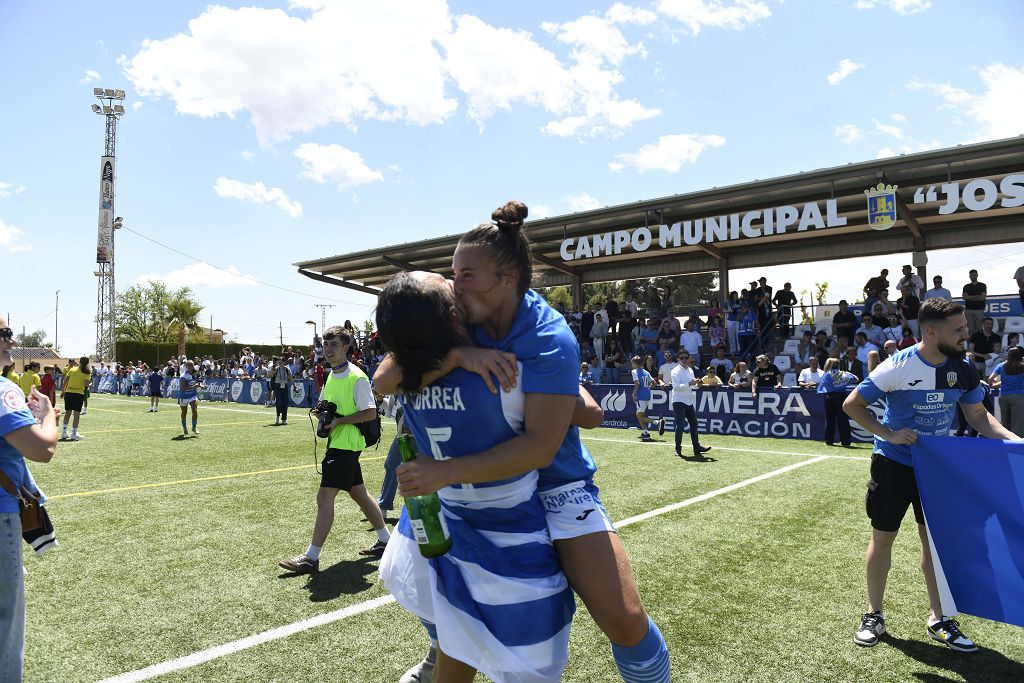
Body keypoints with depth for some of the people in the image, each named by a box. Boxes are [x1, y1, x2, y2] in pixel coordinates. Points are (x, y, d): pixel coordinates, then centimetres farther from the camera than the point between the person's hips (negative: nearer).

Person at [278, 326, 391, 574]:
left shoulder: (357, 377, -15)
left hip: (346, 445, -9)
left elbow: (370, 413, -18)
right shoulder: (331, 375, 12)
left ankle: (311, 557, -2)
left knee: (324, 497, -10)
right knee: (359, 493, 16)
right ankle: (385, 541, 29)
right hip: (336, 442, 9)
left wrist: (338, 421, -20)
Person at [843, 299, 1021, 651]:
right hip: (893, 463, -4)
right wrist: (889, 434, -21)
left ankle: (938, 619, 26)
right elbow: (851, 404, -13)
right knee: (882, 537, 5)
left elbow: (979, 416, 6)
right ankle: (874, 614, 21)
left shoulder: (964, 369, -6)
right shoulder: (897, 367, -20)